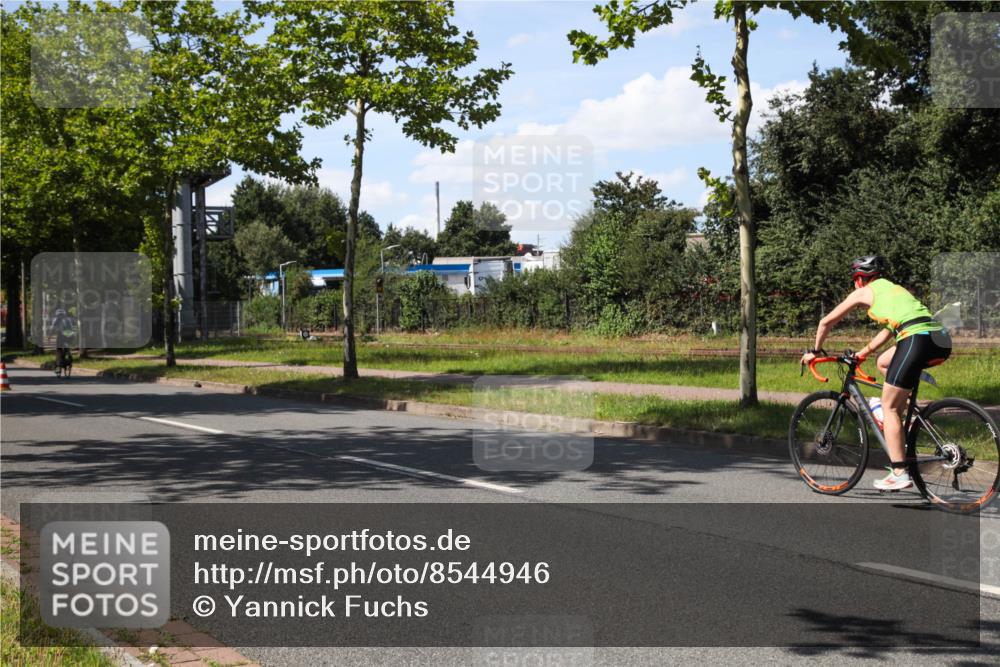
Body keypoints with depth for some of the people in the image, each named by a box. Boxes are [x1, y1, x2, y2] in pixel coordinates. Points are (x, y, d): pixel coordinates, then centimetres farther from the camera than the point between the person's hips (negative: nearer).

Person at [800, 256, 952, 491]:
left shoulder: (864, 292, 14)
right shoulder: (893, 289, 33)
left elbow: (826, 322, 20)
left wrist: (815, 351, 33)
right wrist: (863, 353, 49)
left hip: (918, 340, -7)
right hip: (941, 341, 7)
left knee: (889, 407, 3)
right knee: (883, 363, 30)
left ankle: (900, 474, 0)